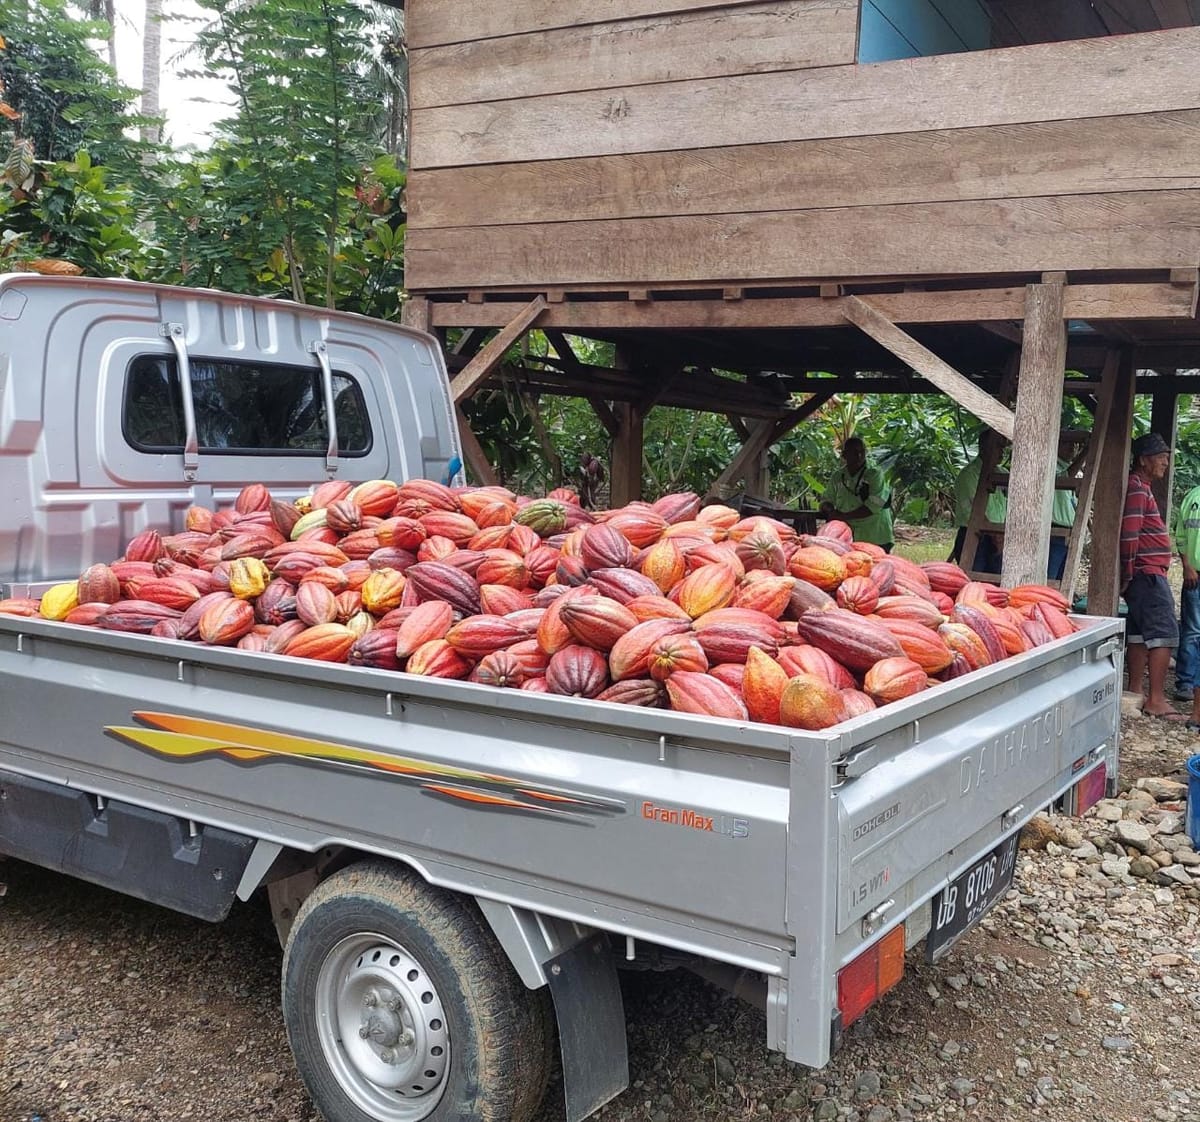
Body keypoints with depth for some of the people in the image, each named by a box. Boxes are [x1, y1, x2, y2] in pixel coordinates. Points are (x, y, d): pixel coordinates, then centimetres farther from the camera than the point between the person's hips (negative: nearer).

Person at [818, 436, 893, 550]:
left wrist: (843, 516, -16)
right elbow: (826, 501, 14)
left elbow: (873, 507, -15)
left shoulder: (875, 475, -5)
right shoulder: (838, 476, 9)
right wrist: (830, 511, -10)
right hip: (849, 539, 4)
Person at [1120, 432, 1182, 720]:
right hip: (1148, 574, -10)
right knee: (1163, 634, -10)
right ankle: (1156, 701, -10)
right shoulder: (1137, 488, -12)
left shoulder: (1141, 487, 20)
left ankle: (1135, 691, 16)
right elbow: (1129, 535, -20)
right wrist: (1127, 575, -16)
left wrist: (1128, 576, 16)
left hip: (1145, 576, 10)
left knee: (1140, 634, 11)